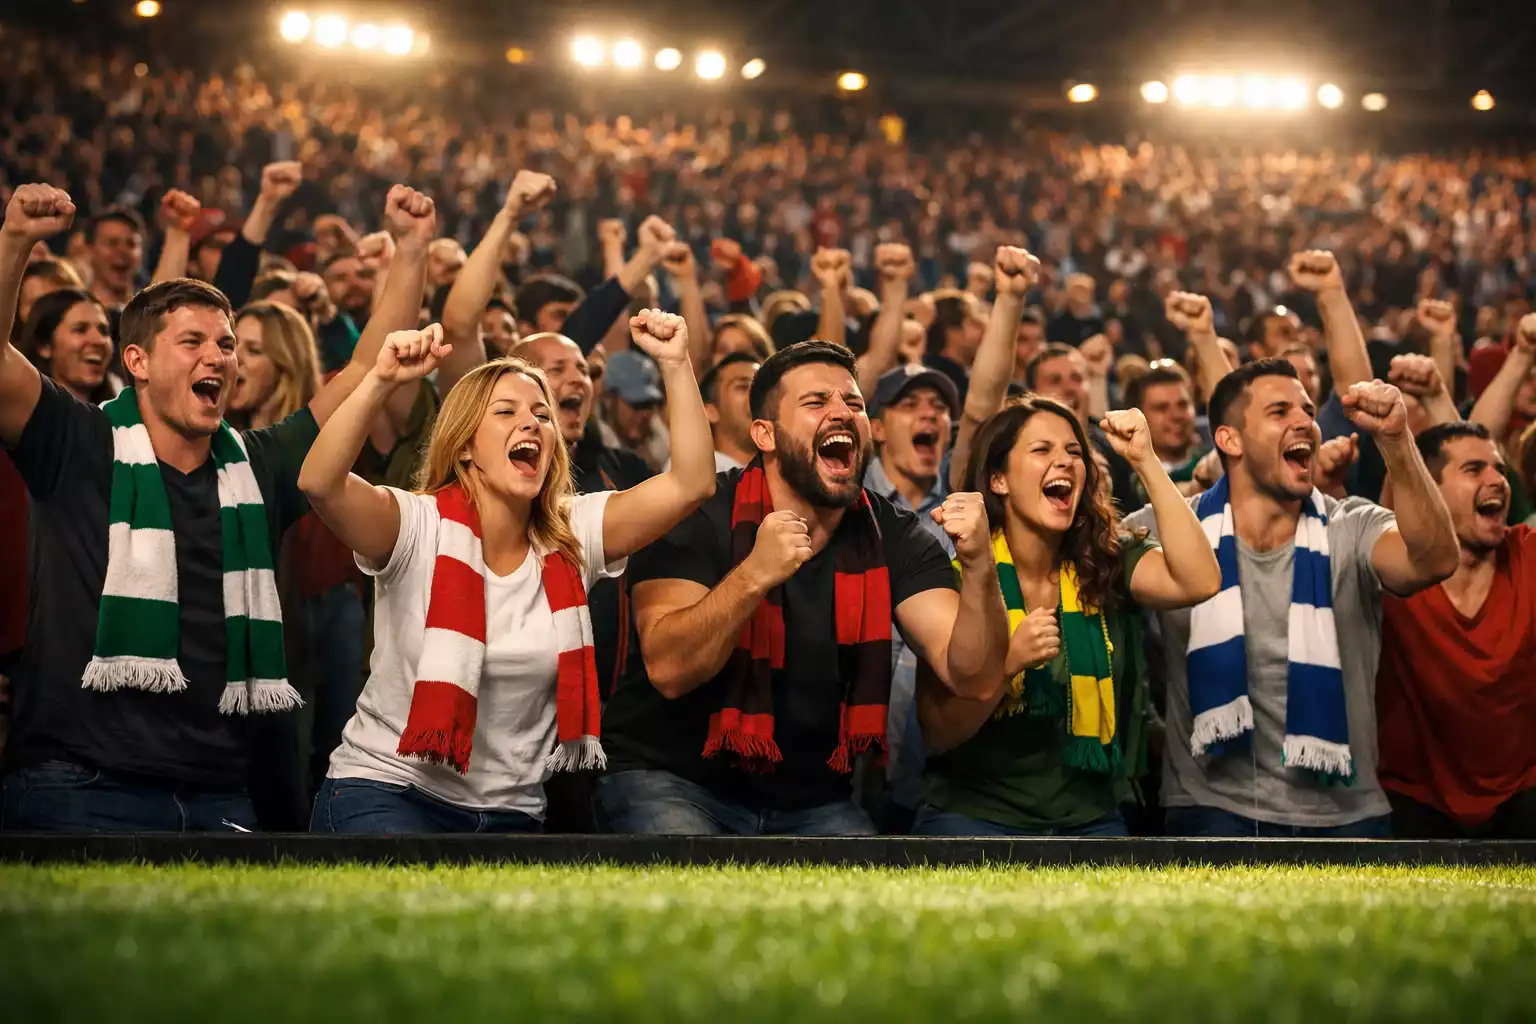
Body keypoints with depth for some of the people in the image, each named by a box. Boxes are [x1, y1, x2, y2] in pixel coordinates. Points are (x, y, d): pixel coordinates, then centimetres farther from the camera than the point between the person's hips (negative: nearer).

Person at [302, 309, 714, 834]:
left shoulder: (574, 536, 2)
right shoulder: (419, 528, -10)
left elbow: (691, 484, -7)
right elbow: (320, 483, -27)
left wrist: (676, 364, -15)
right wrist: (382, 381, -38)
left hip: (511, 811, 5)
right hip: (386, 792, -4)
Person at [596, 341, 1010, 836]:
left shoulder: (892, 538, 0)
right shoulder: (701, 517, -11)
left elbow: (967, 671, -11)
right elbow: (668, 670, -23)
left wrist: (979, 568, -29)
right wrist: (754, 575, -37)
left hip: (810, 799, 4)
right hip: (670, 778, -4)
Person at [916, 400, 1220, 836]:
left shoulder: (1108, 563, 3)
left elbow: (1200, 582, -17)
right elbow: (937, 734, -8)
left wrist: (1146, 461, -16)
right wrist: (1008, 664, -24)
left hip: (1089, 816, 2)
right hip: (975, 813, -2)